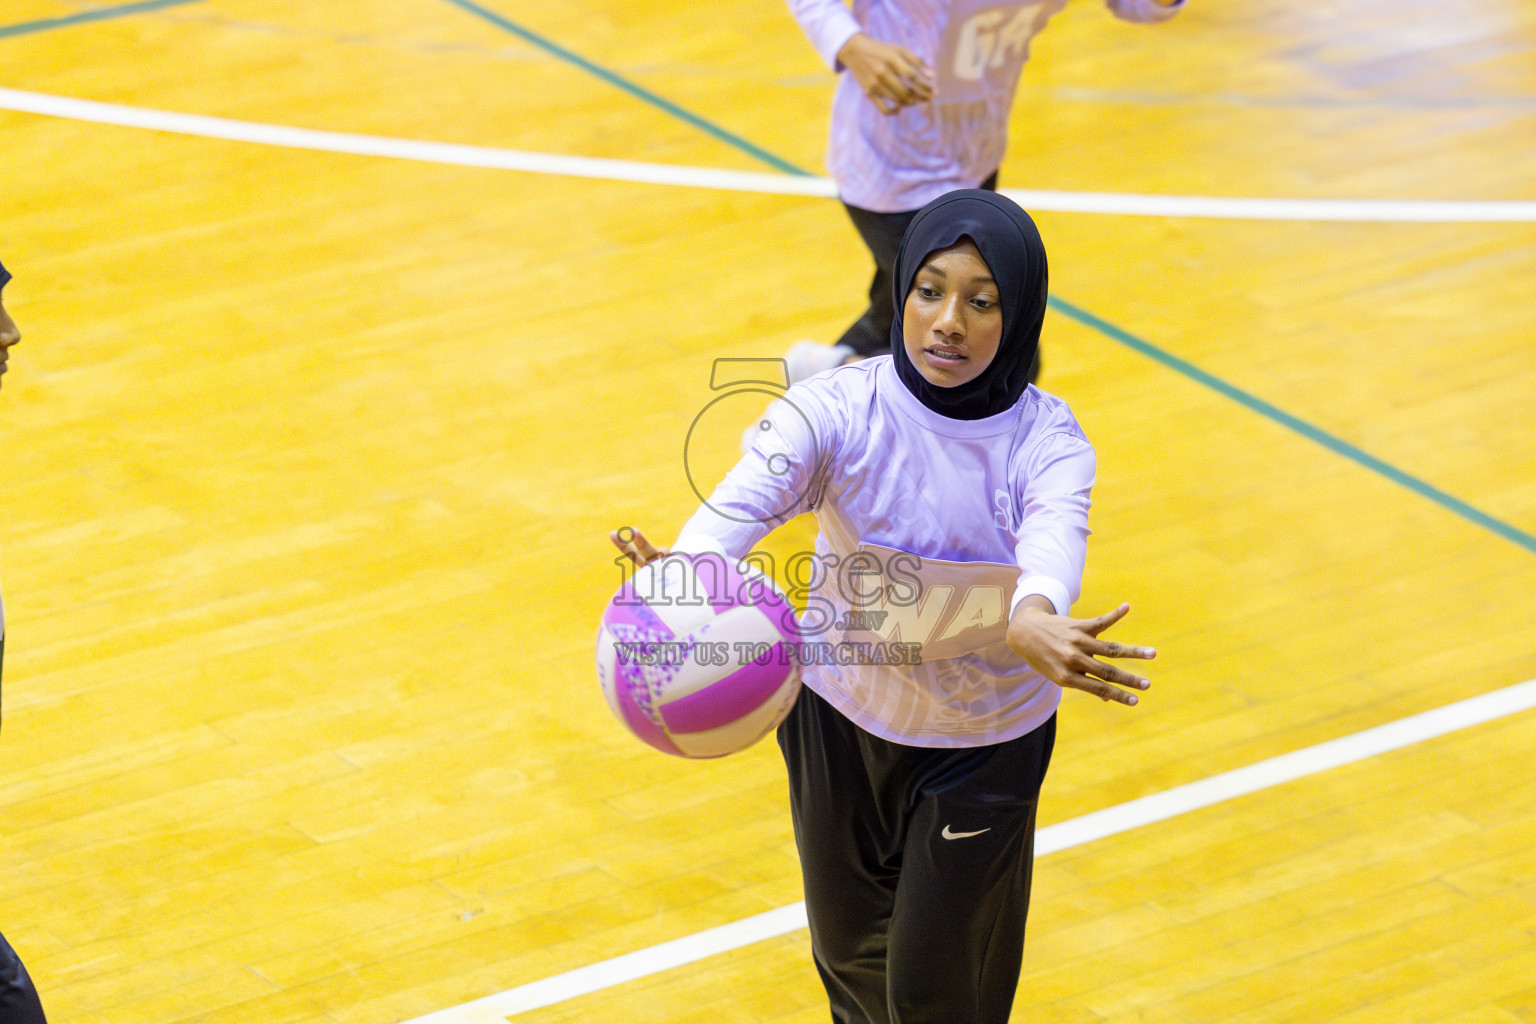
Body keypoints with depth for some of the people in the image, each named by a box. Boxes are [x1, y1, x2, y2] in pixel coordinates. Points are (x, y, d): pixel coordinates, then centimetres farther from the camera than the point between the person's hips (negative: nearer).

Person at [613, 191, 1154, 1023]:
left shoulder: (1045, 440, -20)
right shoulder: (839, 408, -20)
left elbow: (1053, 537, -41)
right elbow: (749, 493, -39)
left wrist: (1033, 619, -67)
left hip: (982, 744, -1)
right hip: (839, 715, 1)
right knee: (851, 955, 20)